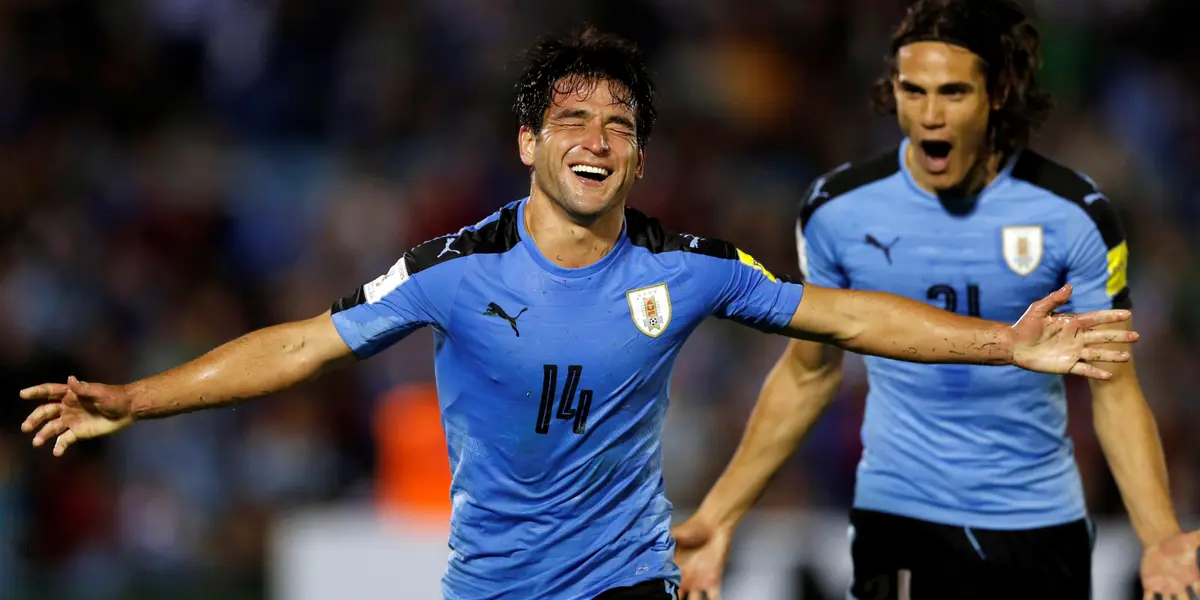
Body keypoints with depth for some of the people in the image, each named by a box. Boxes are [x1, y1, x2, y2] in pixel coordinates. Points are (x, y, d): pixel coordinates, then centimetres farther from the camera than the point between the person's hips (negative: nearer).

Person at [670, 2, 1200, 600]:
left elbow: (1113, 387, -6)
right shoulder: (838, 208, -7)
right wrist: (716, 517, 1)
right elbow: (807, 374, 5)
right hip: (897, 517, 0)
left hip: (1041, 524, 0)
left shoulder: (1073, 213, -10)